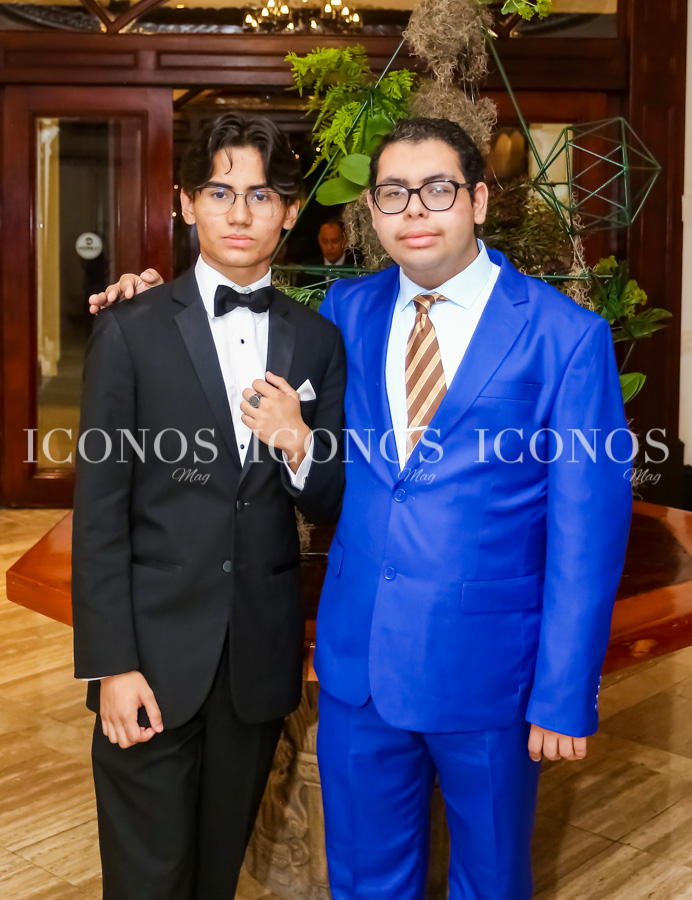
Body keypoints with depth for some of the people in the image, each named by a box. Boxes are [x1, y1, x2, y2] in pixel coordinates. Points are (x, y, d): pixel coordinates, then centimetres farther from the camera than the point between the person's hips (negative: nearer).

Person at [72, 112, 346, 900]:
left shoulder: (315, 340, 5)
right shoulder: (130, 331, -3)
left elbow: (331, 506, 7)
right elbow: (99, 510, -5)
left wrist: (298, 443, -14)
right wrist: (111, 665, -10)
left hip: (262, 653, 3)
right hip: (156, 652, -2)